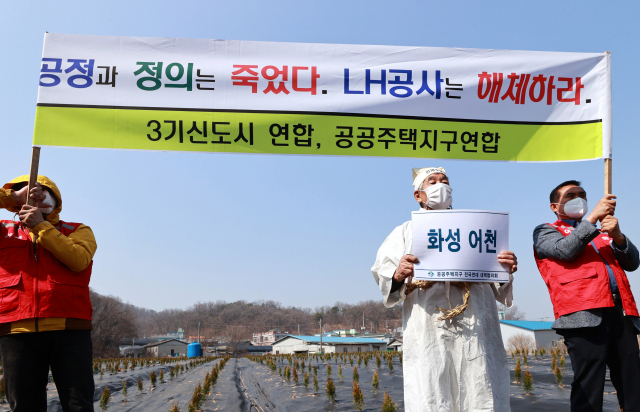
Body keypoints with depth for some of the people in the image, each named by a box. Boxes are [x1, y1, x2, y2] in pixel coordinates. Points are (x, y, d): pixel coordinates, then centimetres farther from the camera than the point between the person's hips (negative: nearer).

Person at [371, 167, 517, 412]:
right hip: (428, 330, -1)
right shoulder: (407, 232, 20)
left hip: (475, 327, 2)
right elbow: (382, 273, 5)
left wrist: (507, 270, -6)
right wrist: (397, 275, -18)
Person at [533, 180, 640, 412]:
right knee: (589, 390, -9)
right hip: (585, 314, -5)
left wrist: (617, 236, -2)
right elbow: (565, 250, -6)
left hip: (619, 312, 5)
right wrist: (593, 217, -4)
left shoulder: (601, 234, 30)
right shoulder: (545, 232, 16)